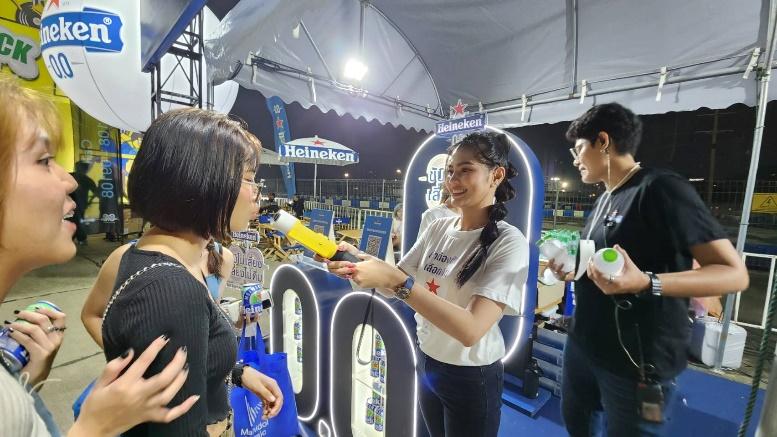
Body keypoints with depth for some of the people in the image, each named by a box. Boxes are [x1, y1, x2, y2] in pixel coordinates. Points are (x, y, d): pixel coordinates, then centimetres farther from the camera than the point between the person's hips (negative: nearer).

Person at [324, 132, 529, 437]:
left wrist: (397, 281, -38)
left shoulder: (509, 242, -21)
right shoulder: (438, 228, -4)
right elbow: (395, 284, -1)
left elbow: (471, 330, -31)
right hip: (426, 363, 5)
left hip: (472, 378, -5)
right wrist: (361, 262, -19)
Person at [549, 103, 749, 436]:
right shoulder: (605, 199, 9)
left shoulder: (661, 188, -15)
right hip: (582, 345, 8)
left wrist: (646, 283, -34)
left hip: (636, 363, -7)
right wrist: (572, 269, -1)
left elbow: (734, 273, -18)